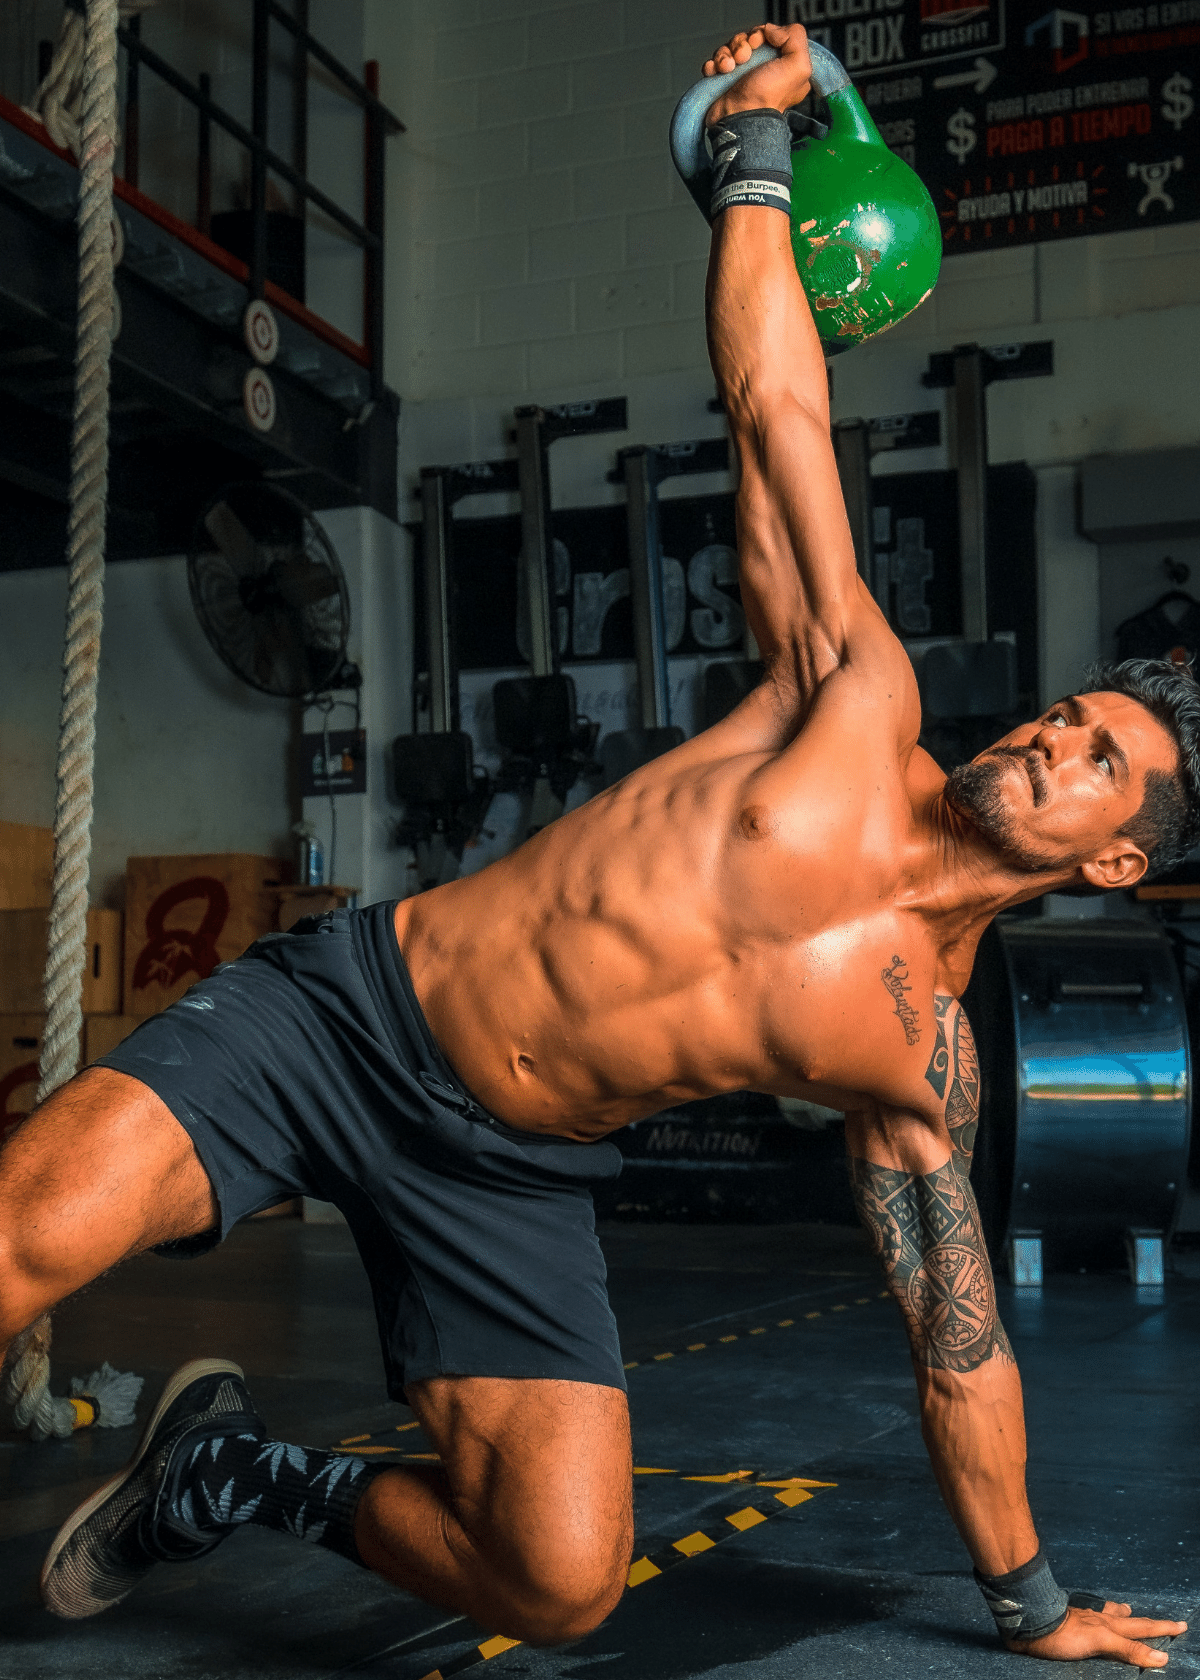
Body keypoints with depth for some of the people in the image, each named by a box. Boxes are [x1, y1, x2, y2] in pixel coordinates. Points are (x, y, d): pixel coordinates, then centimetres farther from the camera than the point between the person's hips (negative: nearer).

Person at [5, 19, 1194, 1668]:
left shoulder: (923, 1058, 1)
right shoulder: (863, 703, -3)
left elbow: (959, 1334, 11)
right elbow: (775, 404, -2)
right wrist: (758, 145, -2)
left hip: (507, 1177, 3)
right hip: (344, 1007, -2)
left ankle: (242, 1475, 11)